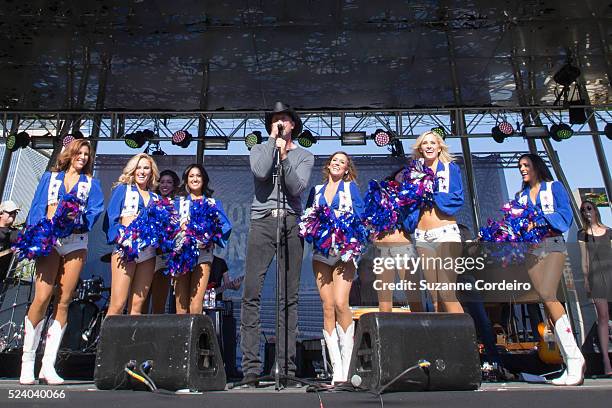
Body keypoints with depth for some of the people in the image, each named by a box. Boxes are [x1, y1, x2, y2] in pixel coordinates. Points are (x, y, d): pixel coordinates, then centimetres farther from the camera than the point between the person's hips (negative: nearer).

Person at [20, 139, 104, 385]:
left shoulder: (91, 183, 17)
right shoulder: (50, 177, 17)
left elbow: (95, 210, 4)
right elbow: (37, 207, 8)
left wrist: (77, 218, -16)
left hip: (76, 241, 1)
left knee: (63, 302, -2)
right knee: (42, 298, -11)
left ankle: (48, 365, 4)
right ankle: (27, 362, 2)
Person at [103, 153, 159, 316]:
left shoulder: (155, 197, 21)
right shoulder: (123, 189, 12)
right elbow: (110, 218, 2)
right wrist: (120, 237, -15)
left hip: (148, 252, 3)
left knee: (137, 306, 0)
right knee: (117, 305, -11)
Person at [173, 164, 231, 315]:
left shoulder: (213, 203, 17)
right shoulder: (178, 201, 19)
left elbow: (226, 225, 5)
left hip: (203, 253, -1)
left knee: (196, 305, -10)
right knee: (181, 302, -4)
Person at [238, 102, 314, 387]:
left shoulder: (304, 155, 17)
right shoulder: (259, 149, 17)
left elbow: (297, 187, 1)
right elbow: (260, 172, -6)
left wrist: (285, 156, -5)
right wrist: (273, 140, 3)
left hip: (291, 223, 1)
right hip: (262, 222, 0)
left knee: (289, 298, 0)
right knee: (252, 294, -8)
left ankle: (288, 366, 6)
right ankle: (251, 367, -2)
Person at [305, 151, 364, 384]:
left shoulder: (350, 187, 13)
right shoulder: (316, 190, 21)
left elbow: (360, 215, 4)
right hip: (321, 251, 3)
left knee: (340, 303, -17)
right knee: (328, 307, -3)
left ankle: (346, 368, -6)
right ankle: (337, 371, 2)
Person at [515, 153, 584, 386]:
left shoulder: (554, 187, 10)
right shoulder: (520, 195, 21)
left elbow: (566, 215, -3)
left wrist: (541, 221, -16)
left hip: (553, 245, -4)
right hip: (531, 250, 4)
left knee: (547, 294, -24)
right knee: (548, 302, -4)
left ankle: (574, 358, -20)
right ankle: (572, 362, -2)